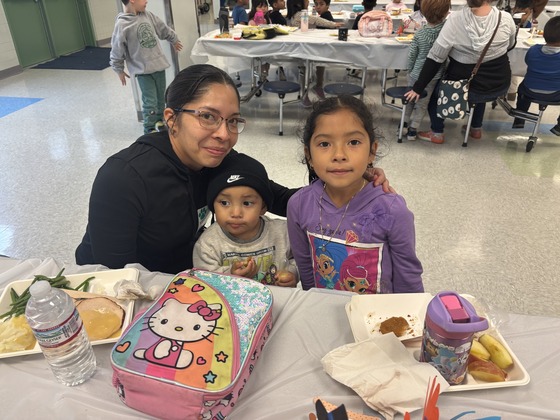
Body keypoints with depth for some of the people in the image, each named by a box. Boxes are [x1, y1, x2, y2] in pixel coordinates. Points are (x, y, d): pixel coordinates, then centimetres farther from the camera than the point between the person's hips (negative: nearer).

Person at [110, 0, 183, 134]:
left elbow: (164, 29, 21)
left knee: (161, 97, 15)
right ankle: (150, 130, 4)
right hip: (142, 70, -6)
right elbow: (117, 50, -7)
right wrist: (119, 70, -1)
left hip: (159, 64, 6)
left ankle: (159, 120, 35)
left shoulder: (148, 16, 3)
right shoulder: (122, 24, -14)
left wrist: (174, 40, 33)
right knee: (150, 101, -7)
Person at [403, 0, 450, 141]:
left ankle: (404, 124, 34)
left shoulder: (419, 34, -15)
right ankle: (413, 129, 17)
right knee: (422, 103, 14)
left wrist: (410, 71, 6)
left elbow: (411, 55, -8)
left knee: (410, 99, 21)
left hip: (416, 74, 0)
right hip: (434, 76, 0)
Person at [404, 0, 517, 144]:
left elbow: (435, 59, -17)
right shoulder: (506, 18, -12)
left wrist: (418, 88, -9)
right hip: (500, 85, 4)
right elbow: (510, 45, 8)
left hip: (467, 89, -3)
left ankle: (437, 134, 28)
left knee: (435, 89, 25)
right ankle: (476, 128, 43)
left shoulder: (455, 19, -21)